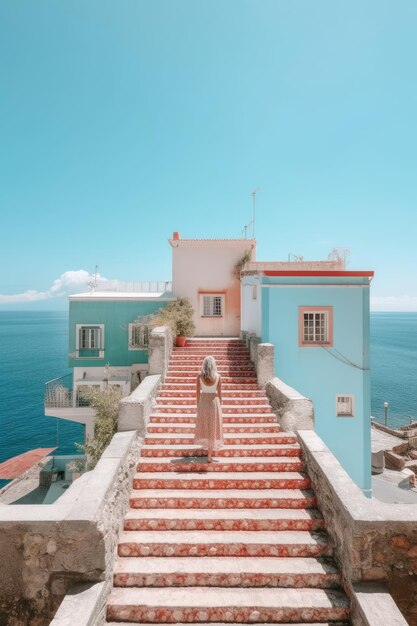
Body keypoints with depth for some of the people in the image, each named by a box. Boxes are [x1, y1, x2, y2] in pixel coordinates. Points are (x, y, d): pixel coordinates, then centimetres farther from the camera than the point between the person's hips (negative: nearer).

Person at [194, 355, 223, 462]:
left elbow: (198, 392, -4)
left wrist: (198, 404, 10)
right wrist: (220, 405, 8)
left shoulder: (200, 376, -10)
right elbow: (219, 392, -5)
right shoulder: (217, 376, -11)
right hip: (214, 401, -1)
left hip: (203, 401, 1)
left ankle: (205, 444, 43)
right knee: (213, 426, 9)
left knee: (203, 424, 22)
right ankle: (209, 454, 14)